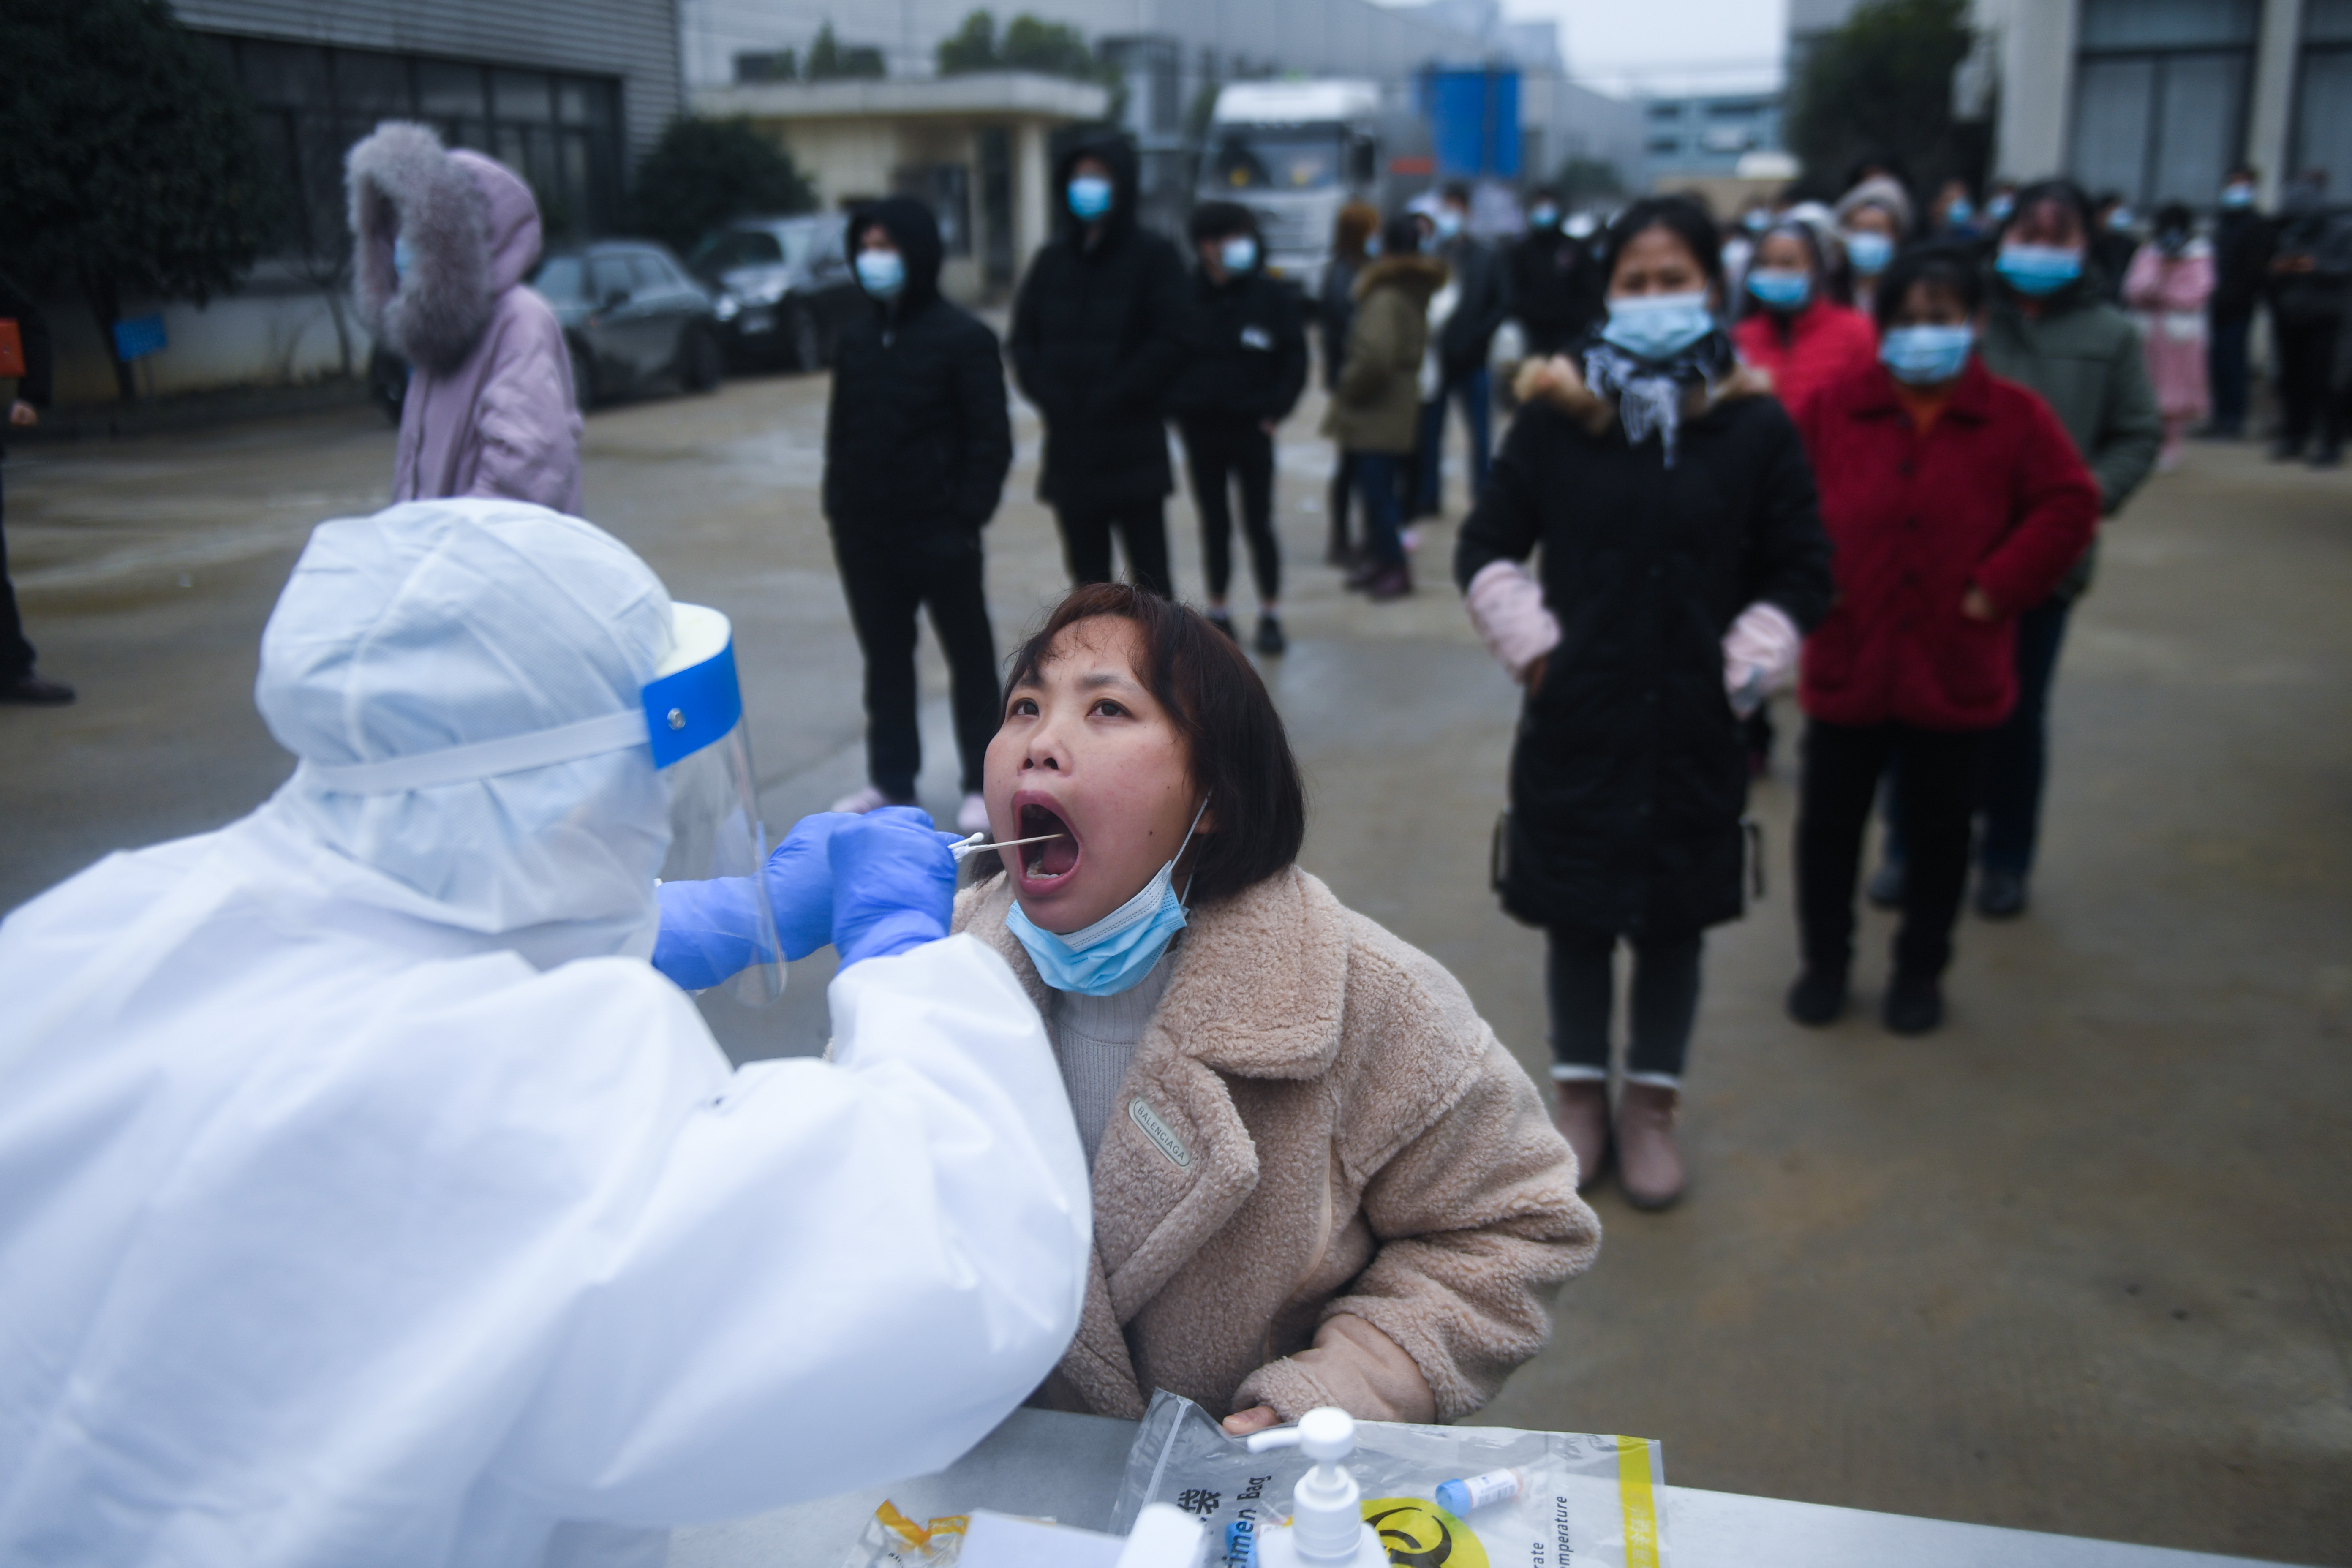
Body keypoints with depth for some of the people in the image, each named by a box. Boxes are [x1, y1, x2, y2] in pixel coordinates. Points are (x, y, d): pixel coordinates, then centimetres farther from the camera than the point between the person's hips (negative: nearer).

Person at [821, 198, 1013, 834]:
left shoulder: (963, 339, -8)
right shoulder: (855, 338, 10)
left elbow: (991, 440, -9)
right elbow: (840, 429, 16)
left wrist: (967, 516, -15)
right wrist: (838, 505, 7)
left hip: (940, 536, -6)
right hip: (866, 535, 6)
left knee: (970, 657, 6)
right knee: (885, 658, 14)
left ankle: (983, 783, 15)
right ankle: (891, 780, 26)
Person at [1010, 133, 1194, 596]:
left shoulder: (1152, 254, -1)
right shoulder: (1052, 258, 12)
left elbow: (1173, 340, -9)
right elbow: (1025, 337, 11)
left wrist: (1117, 395, -14)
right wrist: (1047, 392, -6)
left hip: (1134, 445, -4)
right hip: (1069, 447, 4)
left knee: (1150, 575, -1)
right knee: (1088, 577, 10)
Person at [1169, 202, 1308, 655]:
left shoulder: (1273, 296, -3)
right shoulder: (1186, 296, -1)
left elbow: (1295, 359, 0)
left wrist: (1275, 410, -8)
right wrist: (1176, 406, -3)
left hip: (1252, 429, -2)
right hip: (1201, 430, 2)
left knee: (1258, 525, 2)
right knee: (1215, 525, 10)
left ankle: (1271, 615, 12)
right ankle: (1218, 613, 20)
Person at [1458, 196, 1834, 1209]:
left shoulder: (1756, 426, -2)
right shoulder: (1556, 415, -3)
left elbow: (1801, 576, 5)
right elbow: (1486, 549, 4)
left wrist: (1744, 668, -4)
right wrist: (1533, 646, -5)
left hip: (1693, 730, 0)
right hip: (1575, 721, 0)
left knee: (1674, 918, 11)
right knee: (1576, 913, 11)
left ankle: (1652, 1104, 29)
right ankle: (1579, 1089, 30)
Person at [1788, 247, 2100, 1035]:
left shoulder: (2015, 416, -3)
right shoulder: (1835, 406, -2)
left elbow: (2069, 507, -2)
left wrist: (1996, 588, -9)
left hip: (1956, 670, 0)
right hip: (1846, 660, 1)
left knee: (1939, 831, 12)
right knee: (1829, 820, 9)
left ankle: (1921, 971, 29)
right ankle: (1825, 961, 27)